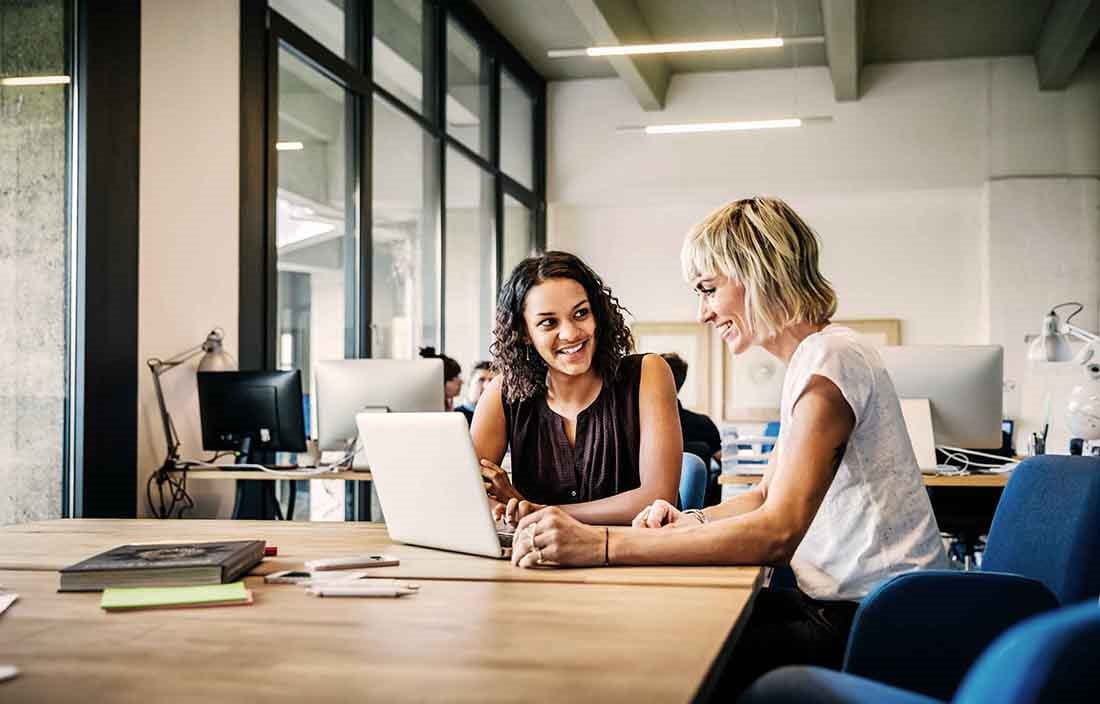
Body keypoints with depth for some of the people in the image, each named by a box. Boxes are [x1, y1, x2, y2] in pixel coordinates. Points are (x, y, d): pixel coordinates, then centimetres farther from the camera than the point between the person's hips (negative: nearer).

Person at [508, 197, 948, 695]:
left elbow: (776, 534, -28)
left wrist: (602, 546, -30)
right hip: (843, 602, 9)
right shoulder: (812, 358, 14)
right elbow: (768, 497, 20)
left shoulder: (829, 359, -19)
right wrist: (690, 522, -1)